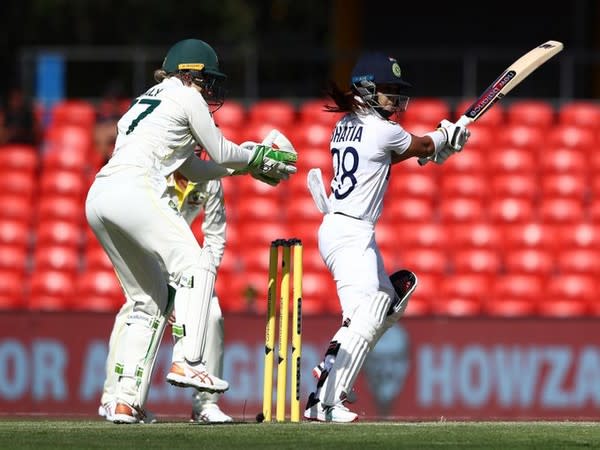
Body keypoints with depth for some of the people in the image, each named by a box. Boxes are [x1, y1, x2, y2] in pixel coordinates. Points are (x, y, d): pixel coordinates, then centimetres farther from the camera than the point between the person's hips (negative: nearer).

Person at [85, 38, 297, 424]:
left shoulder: (147, 101, 32)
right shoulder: (186, 97, 7)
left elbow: (191, 168, 32)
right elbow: (221, 152, 10)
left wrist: (248, 164, 32)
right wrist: (257, 157, 28)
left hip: (98, 199, 9)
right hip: (135, 189, -9)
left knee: (151, 298, 11)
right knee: (194, 265, -11)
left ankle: (127, 399, 3)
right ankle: (188, 362, -28)